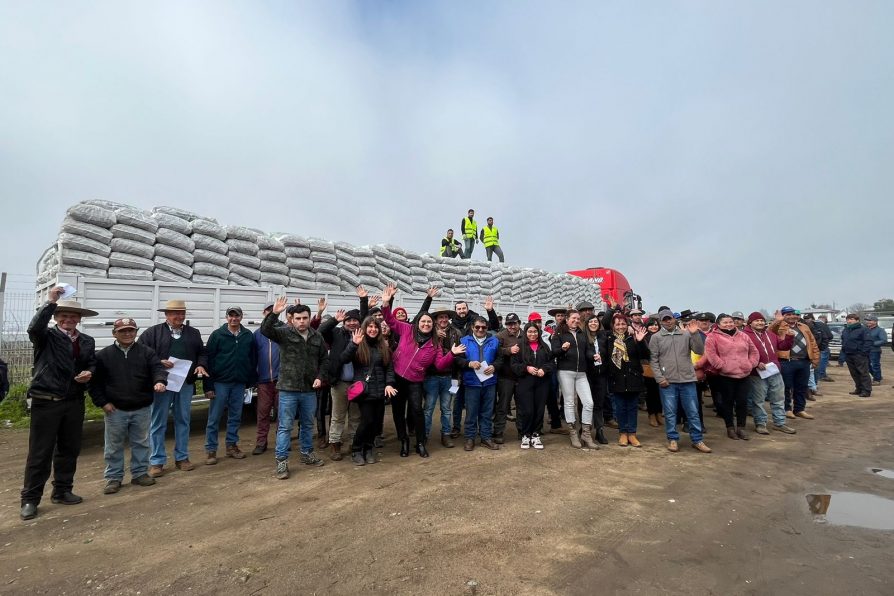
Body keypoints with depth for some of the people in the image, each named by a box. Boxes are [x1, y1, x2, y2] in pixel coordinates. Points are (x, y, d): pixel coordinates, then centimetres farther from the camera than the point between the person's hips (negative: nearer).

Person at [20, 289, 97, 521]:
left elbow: (92, 364, 18)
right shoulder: (46, 336, -3)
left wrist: (89, 373, -5)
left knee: (69, 449, 13)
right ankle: (30, 499, 13)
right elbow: (34, 328, -26)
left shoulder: (87, 341, 11)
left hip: (74, 403, 5)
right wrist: (50, 302, -32)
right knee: (40, 452, 1)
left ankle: (62, 491, 27)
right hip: (46, 402, -5)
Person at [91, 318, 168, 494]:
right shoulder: (104, 355, 0)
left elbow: (157, 368, -11)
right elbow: (95, 381, 3)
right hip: (115, 410, 0)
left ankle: (140, 473, 25)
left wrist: (159, 381, -33)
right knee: (114, 446, 10)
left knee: (141, 443, 12)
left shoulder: (147, 352, 0)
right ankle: (113, 477, 24)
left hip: (142, 409, 1)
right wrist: (102, 402, -5)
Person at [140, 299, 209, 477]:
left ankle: (182, 457, 23)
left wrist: (201, 365, -5)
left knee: (183, 421, 11)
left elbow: (203, 353, 14)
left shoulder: (194, 333, 11)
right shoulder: (152, 332, 1)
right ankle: (156, 461, 15)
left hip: (186, 384, 3)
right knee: (158, 423, 4)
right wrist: (158, 363, -16)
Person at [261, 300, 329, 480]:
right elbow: (265, 330, -21)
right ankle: (281, 461, 14)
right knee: (285, 426, 3)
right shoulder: (284, 333, -5)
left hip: (310, 390, 4)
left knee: (308, 424, 18)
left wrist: (320, 377, -2)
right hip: (288, 389, -4)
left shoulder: (317, 336, 4)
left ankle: (307, 454, 34)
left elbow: (325, 359, 10)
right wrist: (274, 314, -35)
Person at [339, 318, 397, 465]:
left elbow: (389, 367, 8)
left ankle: (369, 448, 28)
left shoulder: (383, 345, 9)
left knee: (376, 421, 8)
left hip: (380, 390, 4)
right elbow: (343, 360, -15)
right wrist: (354, 344, -27)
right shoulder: (358, 345, -2)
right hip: (364, 390, -4)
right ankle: (356, 450, 13)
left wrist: (389, 383, -6)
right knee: (367, 420, -9)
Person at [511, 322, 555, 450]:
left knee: (539, 410, 6)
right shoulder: (520, 346, 2)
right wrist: (526, 368, -17)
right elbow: (514, 365, -2)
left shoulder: (544, 346, 13)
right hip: (525, 383, -3)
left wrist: (544, 369, -9)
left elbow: (552, 362, 9)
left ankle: (535, 435, 20)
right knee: (527, 410, -3)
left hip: (542, 383, 3)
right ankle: (525, 436, 14)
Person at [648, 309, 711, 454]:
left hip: (687, 380, 1)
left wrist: (695, 334, -11)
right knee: (670, 413, 7)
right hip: (667, 382, -1)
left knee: (693, 412, 9)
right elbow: (653, 360, -1)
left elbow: (699, 351, -2)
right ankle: (673, 439, 19)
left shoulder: (686, 334, 5)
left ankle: (697, 440, 22)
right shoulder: (656, 337, 1)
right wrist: (659, 378, -8)